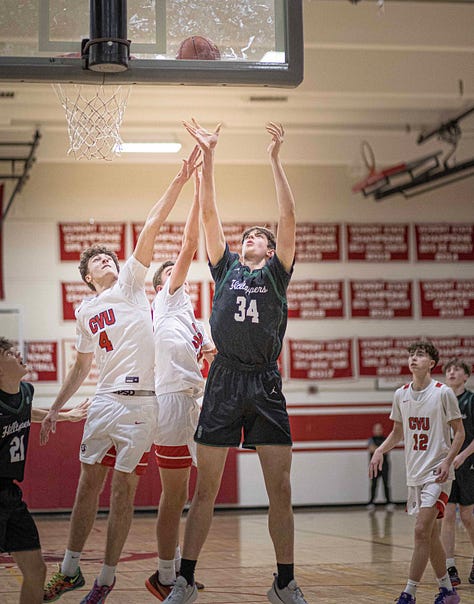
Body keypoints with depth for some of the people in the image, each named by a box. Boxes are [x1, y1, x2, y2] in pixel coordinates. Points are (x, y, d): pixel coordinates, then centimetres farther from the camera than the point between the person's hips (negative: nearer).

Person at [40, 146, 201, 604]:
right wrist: (56, 408, 25)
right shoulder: (84, 312, 17)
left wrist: (179, 181, -12)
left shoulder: (130, 283, 5)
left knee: (123, 489, -2)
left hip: (140, 402, -4)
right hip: (104, 401, 4)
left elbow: (151, 226, -5)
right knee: (89, 483, 7)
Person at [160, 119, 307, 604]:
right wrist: (207, 158, 2)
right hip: (224, 382, 0)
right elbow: (208, 214, 8)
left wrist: (275, 159, -1)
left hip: (266, 384, 0)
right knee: (205, 488, 0)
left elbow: (289, 218, 3)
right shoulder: (226, 268, 16)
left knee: (280, 488, -1)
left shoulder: (277, 272, 13)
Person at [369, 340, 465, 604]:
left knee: (422, 530, -14)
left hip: (437, 473, -6)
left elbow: (460, 432, -4)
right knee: (430, 533, 11)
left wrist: (447, 461, -17)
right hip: (415, 473, 6)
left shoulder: (443, 392, -8)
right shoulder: (401, 395, 7)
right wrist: (380, 450, 1)